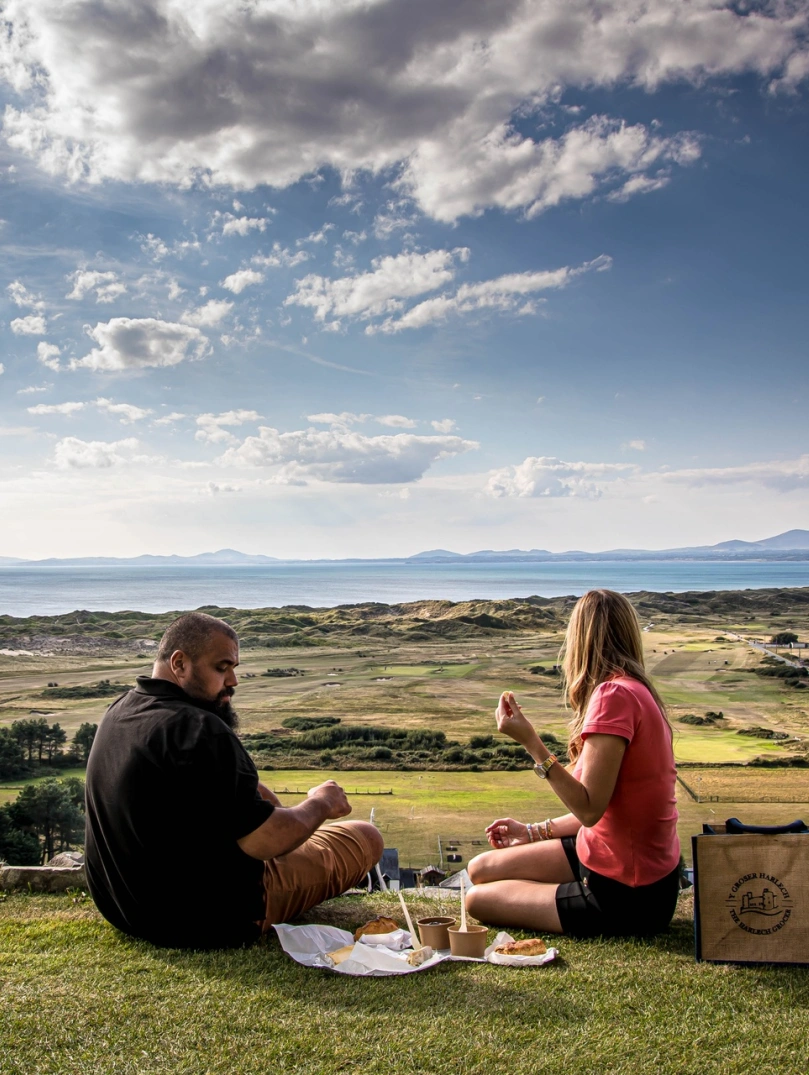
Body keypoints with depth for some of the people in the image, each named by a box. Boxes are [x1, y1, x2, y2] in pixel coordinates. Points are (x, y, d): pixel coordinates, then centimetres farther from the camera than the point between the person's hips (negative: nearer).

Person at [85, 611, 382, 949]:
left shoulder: (120, 710, 0)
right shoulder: (197, 730, -29)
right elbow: (266, 843, -26)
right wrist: (318, 804, -10)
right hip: (210, 921, -9)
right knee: (365, 837, 5)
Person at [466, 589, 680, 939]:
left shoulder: (614, 695, -25)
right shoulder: (635, 690, 5)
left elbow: (589, 809, -26)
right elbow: (601, 807, 9)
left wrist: (530, 741, -27)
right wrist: (536, 832, 15)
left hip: (626, 895, -9)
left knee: (477, 900, 2)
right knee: (480, 869, 12)